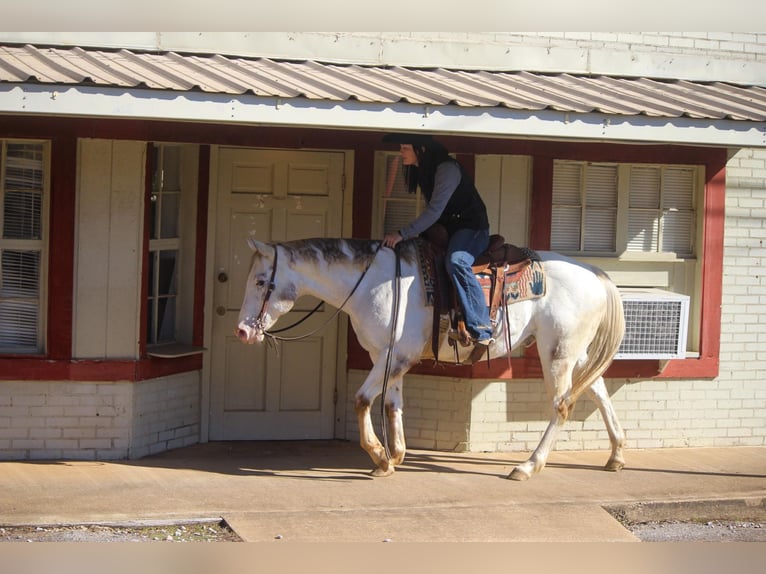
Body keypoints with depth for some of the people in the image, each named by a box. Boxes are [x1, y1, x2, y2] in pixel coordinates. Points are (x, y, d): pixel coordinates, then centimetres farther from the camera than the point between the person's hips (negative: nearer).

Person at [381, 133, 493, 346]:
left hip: (473, 228, -10)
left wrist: (402, 234, -30)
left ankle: (481, 329, -39)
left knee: (456, 261, -37)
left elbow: (435, 211, -27)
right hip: (447, 229, 10)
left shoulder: (446, 169, -20)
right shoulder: (422, 170, 9)